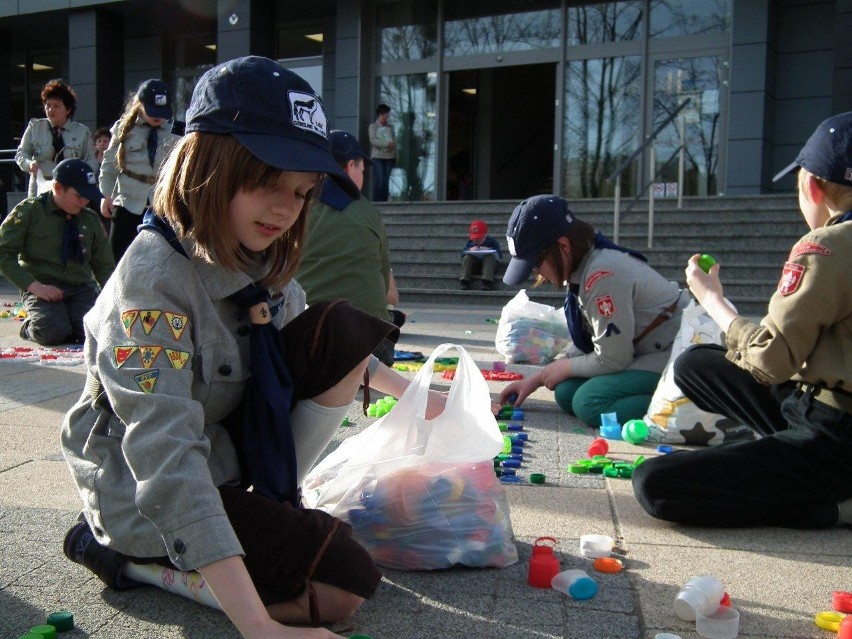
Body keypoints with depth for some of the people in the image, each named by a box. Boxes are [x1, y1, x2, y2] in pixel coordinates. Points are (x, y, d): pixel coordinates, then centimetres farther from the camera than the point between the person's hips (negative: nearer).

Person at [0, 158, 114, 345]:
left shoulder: (91, 219, 11)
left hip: (81, 289, 3)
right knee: (53, 332, -32)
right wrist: (35, 286, -14)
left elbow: (104, 266, 14)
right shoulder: (29, 211, 0)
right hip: (42, 288, -2)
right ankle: (31, 327, 5)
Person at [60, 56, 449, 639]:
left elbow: (324, 350, 17)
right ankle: (118, 549, -4)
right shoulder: (154, 278, -30)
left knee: (345, 329, -8)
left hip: (226, 443, 7)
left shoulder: (260, 257, -5)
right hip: (142, 490, -7)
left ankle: (270, 500, -2)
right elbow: (165, 459, -39)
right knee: (345, 584, -19)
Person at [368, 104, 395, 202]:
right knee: (379, 180, -13)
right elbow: (373, 140, -7)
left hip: (389, 156, 4)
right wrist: (386, 144, -15)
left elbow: (394, 141, 13)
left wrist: (393, 146, -8)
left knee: (387, 181, -1)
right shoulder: (373, 126, 6)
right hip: (378, 156, -4)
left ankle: (384, 200, 3)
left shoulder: (390, 127, 19)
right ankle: (376, 201, -10)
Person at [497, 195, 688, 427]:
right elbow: (587, 346, 12)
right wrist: (535, 380, 9)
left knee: (589, 402, -22)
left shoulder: (603, 274, -27)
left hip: (677, 356, -10)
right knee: (567, 392, -1)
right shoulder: (581, 268, 3)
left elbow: (611, 359, -22)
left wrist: (562, 368, -4)